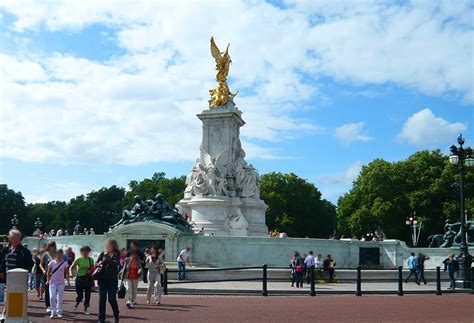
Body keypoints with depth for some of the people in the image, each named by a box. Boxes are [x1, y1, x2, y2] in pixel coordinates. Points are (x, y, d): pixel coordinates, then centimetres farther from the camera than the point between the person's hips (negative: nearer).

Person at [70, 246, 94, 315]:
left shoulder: (91, 260, 3)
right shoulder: (78, 259, -5)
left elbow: (93, 269, 11)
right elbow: (71, 267, -3)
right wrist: (71, 273, -24)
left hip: (88, 278, 2)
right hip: (80, 278, -2)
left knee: (87, 294, 3)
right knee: (80, 295, 2)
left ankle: (86, 309, 17)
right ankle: (77, 303, 36)